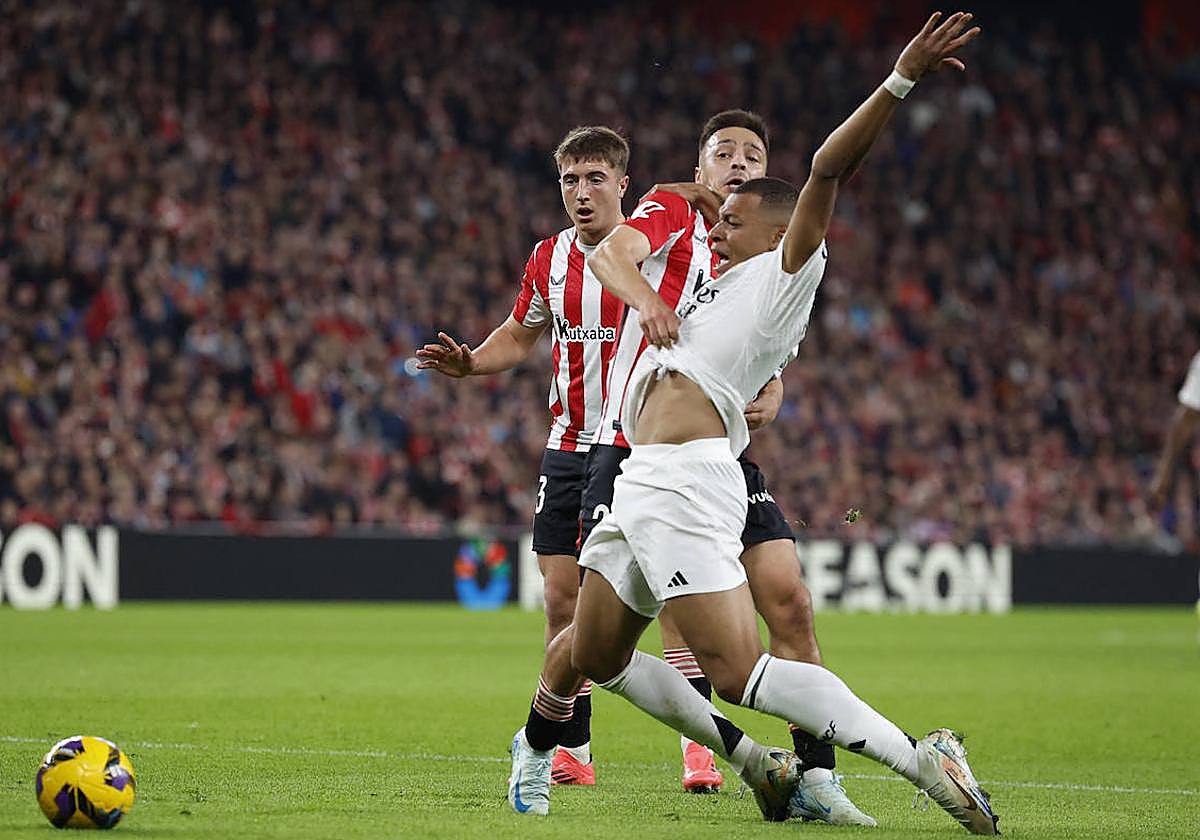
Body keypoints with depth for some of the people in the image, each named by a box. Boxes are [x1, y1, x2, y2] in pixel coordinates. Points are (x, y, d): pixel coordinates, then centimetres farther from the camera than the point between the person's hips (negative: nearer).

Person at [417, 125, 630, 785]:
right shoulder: (550, 258, 8)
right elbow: (517, 337, 22)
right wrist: (467, 364, 4)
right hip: (569, 451, 5)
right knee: (562, 599, 2)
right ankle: (571, 751, 10)